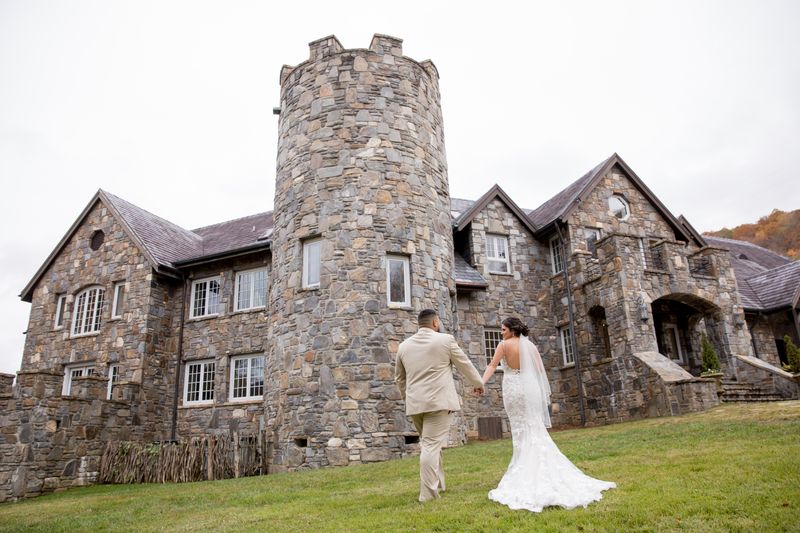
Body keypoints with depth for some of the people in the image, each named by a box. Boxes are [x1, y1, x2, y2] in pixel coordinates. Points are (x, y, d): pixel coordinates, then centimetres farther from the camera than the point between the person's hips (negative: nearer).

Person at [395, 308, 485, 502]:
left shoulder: (404, 345, 9)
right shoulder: (445, 340, -3)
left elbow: (399, 378, 19)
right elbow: (465, 365, 8)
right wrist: (478, 383, 24)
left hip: (415, 403, 5)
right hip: (439, 401, -5)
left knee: (428, 443, 18)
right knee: (431, 445, -5)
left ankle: (437, 484, 28)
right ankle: (427, 494, -4)